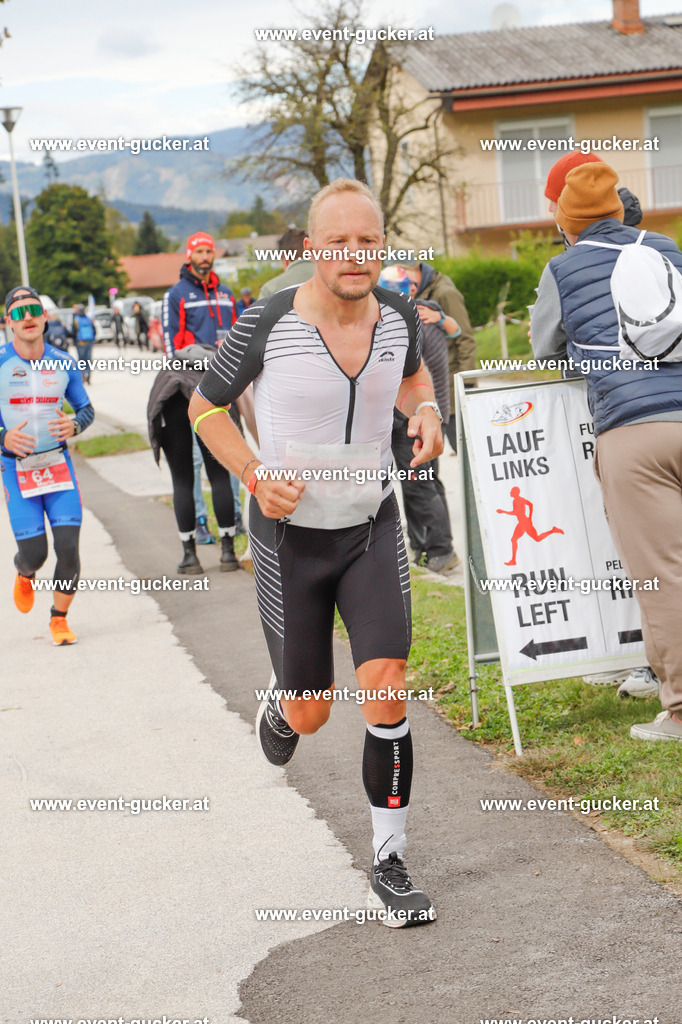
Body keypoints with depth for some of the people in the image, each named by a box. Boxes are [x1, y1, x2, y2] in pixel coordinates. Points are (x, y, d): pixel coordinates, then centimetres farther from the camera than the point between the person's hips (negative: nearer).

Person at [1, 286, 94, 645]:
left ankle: (59, 619, 13)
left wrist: (75, 425, -9)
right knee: (34, 553, -4)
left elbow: (86, 409, 13)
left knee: (68, 546, -8)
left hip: (59, 463, 2)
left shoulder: (63, 363, 2)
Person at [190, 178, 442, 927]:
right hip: (290, 535, -2)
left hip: (372, 529, 2)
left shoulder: (398, 315, -6)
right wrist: (255, 477, -14)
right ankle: (279, 707, 49)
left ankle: (389, 869, 3)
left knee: (387, 694, -12)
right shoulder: (267, 324, -16)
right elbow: (205, 405, -2)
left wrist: (426, 411, -4)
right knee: (311, 716, 8)